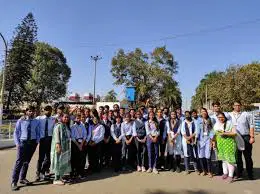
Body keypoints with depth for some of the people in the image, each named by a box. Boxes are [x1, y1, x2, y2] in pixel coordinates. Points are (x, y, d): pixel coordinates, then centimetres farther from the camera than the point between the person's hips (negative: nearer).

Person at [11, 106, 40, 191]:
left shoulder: (36, 122, 4)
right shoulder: (21, 121, -2)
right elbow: (16, 133, 0)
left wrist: (37, 142, 0)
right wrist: (17, 143, -7)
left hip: (32, 143, 3)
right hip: (23, 142, -3)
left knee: (27, 161, 13)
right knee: (19, 161, -7)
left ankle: (22, 178, 27)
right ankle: (14, 182, 1)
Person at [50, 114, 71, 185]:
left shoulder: (67, 126, 14)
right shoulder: (59, 125, -9)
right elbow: (56, 134, -18)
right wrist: (57, 144, -27)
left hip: (66, 147, 8)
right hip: (60, 146, -8)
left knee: (64, 162, 11)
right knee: (58, 161, -4)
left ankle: (60, 177, 20)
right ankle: (56, 179, 3)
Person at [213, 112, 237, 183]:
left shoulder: (229, 124, -8)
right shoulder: (216, 125, 9)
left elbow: (234, 133, -14)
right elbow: (215, 135, 16)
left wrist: (225, 133, -21)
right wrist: (214, 142, 9)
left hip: (229, 143, -5)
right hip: (220, 144, 6)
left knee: (230, 159, -4)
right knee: (223, 159, 15)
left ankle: (230, 176, 6)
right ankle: (225, 173, 28)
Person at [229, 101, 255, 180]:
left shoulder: (246, 114, 2)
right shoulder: (229, 115, 6)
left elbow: (251, 126, 1)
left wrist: (252, 137, -6)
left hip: (246, 137, -2)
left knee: (248, 157, 5)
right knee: (237, 157, 11)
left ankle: (250, 174, 18)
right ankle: (239, 172, 24)